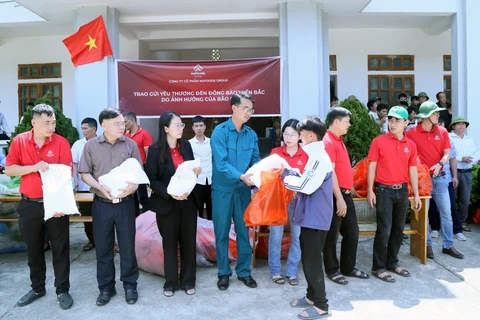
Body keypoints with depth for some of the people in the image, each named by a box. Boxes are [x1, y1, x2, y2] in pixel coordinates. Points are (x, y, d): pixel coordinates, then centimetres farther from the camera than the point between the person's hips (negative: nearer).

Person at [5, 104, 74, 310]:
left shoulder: (61, 142, -8)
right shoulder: (19, 141, -1)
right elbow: (9, 170, -2)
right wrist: (34, 167, -20)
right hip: (29, 204, 3)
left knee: (60, 248, 6)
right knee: (33, 249, 16)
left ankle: (63, 290, 20)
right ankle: (37, 288, 34)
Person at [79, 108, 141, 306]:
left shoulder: (130, 145, 0)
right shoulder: (91, 145, 0)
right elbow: (85, 173, 1)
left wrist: (133, 186, -20)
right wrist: (101, 187, -17)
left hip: (125, 203, 0)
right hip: (101, 204, 1)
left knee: (128, 245, 8)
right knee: (103, 247, 10)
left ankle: (130, 285, 24)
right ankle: (106, 287, 26)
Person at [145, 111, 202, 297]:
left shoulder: (186, 146, 5)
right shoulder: (155, 150, -7)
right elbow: (151, 179, -8)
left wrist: (195, 171, -9)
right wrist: (169, 193, -21)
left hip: (188, 201, 4)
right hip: (167, 203, -3)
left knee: (189, 241, 9)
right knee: (170, 243, 9)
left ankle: (188, 281, 24)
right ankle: (171, 283, 25)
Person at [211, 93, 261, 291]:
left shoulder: (251, 134, 4)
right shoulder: (220, 131, -11)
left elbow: (256, 160, 2)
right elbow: (221, 163, -20)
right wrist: (241, 176, -32)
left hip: (243, 190, 4)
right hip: (222, 189, -3)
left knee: (244, 231, 11)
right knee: (222, 232, 8)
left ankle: (244, 271, 27)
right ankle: (223, 273, 24)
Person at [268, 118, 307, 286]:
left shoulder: (306, 154, 1)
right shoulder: (275, 152, 2)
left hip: (298, 199, 1)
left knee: (297, 236, 6)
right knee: (276, 236, 3)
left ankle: (292, 272, 21)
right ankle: (275, 271, 19)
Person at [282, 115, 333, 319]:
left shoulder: (320, 158, -20)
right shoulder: (315, 156, 13)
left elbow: (306, 186, -26)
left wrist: (285, 175, -13)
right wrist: (290, 173, 3)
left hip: (315, 218, -10)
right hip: (310, 216, 10)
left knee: (313, 261, 0)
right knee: (308, 259, 18)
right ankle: (312, 296, 32)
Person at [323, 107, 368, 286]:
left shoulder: (339, 140, 15)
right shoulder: (328, 142, -16)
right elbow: (330, 172, -20)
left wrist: (351, 189, 25)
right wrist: (339, 198, -21)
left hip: (346, 194, 10)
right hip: (336, 195, -10)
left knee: (352, 231, 15)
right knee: (332, 235, 4)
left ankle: (348, 268, 29)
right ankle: (332, 270, 18)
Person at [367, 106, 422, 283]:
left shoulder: (411, 145, 7)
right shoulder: (379, 141, -4)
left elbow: (412, 170, 9)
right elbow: (372, 167, -5)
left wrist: (416, 194, 7)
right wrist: (370, 190, -10)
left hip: (402, 190, 5)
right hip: (384, 190, -4)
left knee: (398, 230, 13)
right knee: (384, 230, -3)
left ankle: (392, 262, 28)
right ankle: (378, 267, 9)